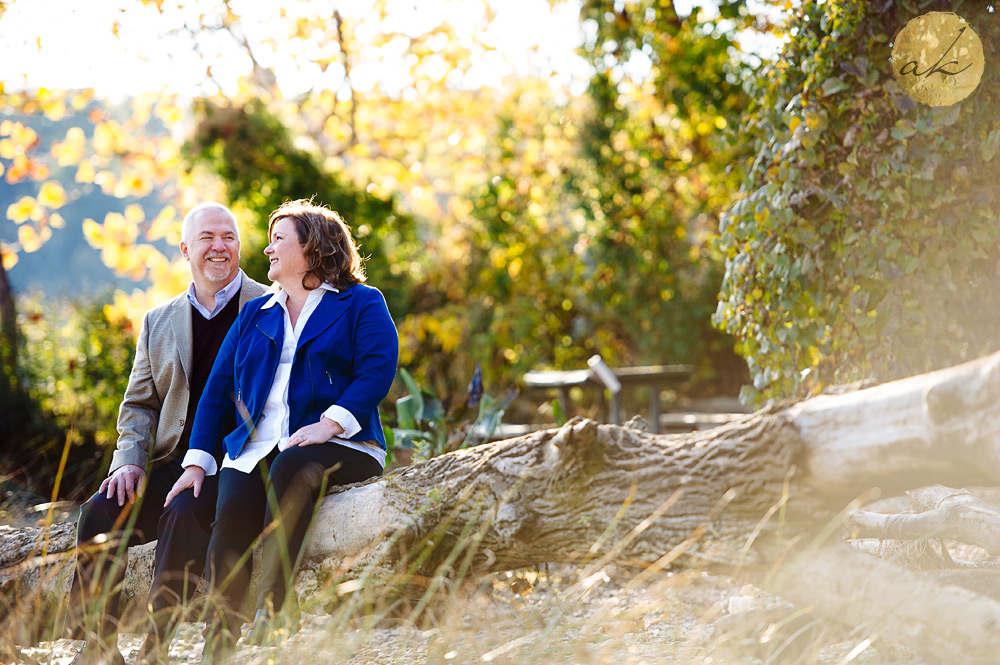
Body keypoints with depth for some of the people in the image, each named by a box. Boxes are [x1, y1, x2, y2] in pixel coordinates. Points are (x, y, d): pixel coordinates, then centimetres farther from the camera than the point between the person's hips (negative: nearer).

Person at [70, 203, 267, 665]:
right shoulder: (158, 323, 18)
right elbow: (139, 405, 20)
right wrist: (130, 461, -2)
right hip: (173, 462, 4)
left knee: (185, 512, -33)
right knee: (100, 513, -20)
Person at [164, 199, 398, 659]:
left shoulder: (361, 304, 12)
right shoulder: (254, 315, 28)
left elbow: (377, 372, -4)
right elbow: (219, 388, 22)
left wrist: (329, 424, -19)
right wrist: (197, 462, 8)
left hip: (340, 447, -4)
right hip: (254, 448, 4)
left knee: (292, 467, -38)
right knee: (233, 512, -29)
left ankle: (267, 619, -44)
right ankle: (217, 647, -35)